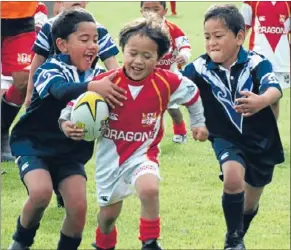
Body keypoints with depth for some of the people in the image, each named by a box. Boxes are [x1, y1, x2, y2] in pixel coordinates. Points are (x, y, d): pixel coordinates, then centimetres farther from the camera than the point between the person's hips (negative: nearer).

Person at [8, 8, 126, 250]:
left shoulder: (97, 76, 0)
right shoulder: (51, 68, -16)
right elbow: (60, 90, -38)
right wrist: (92, 87, -57)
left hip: (71, 152, 4)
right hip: (34, 144, -4)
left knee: (78, 207, -10)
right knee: (41, 192, -27)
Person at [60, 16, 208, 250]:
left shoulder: (166, 82, -14)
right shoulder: (107, 82, -18)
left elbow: (192, 93, 5)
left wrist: (198, 123, 16)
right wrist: (66, 121, -26)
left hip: (143, 152, -1)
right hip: (111, 153, 1)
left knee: (149, 189, -33)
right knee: (109, 212, 14)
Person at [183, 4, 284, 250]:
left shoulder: (256, 62, -23)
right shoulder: (200, 68, -16)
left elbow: (275, 89, -40)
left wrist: (262, 100, -63)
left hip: (261, 139, 1)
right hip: (226, 138, 0)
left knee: (251, 201, 17)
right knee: (233, 177, -30)